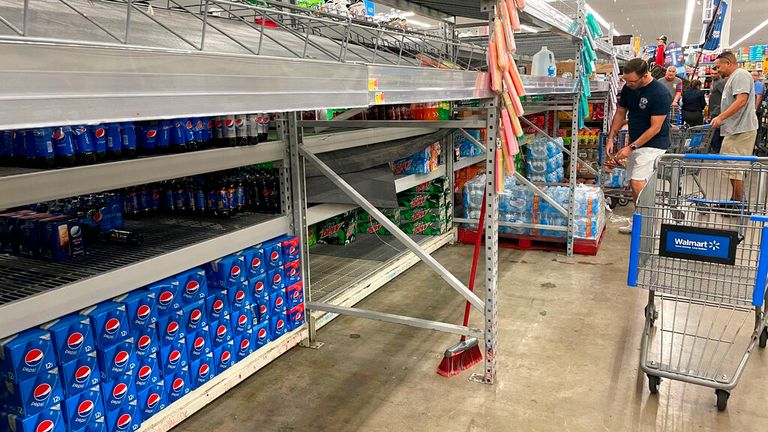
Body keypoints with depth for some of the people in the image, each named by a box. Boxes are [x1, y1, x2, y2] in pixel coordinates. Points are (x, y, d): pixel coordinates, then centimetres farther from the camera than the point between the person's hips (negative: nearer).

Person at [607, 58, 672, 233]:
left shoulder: (660, 93, -20)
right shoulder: (628, 88, 1)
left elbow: (655, 127, -20)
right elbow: (620, 114, 11)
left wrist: (631, 147, -20)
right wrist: (611, 138, 1)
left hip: (653, 144, -8)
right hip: (635, 142, 8)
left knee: (638, 183, -17)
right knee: (634, 184, 10)